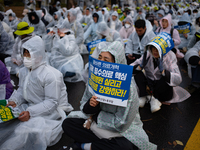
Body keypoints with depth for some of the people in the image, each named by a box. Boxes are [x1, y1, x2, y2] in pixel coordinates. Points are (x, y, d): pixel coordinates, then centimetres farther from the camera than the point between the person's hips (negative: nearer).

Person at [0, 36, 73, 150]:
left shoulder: (50, 75, -20)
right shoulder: (23, 72, 6)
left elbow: (51, 102, -21)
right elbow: (21, 91, 14)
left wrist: (31, 112, -30)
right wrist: (14, 101, -8)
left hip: (51, 112, -7)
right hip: (30, 106, 7)